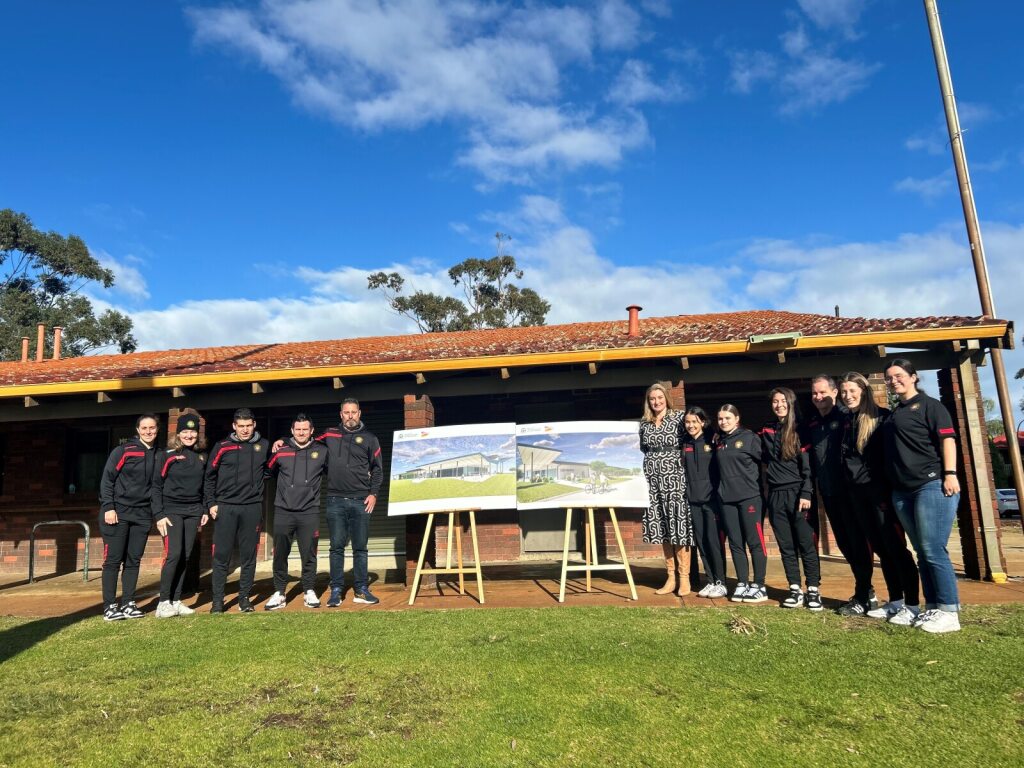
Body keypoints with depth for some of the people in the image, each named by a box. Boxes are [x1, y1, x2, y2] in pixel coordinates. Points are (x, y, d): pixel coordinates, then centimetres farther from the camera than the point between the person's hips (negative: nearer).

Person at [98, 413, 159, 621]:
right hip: (118, 513, -4)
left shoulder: (159, 455, 8)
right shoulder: (123, 451, -6)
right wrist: (108, 508, -12)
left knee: (134, 560, 8)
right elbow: (107, 479, -6)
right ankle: (109, 606, 6)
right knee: (113, 560, 0)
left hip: (143, 515, 4)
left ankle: (128, 604, 15)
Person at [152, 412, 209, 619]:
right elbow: (156, 486, -4)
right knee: (174, 554, -13)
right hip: (172, 511, -4)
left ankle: (176, 601, 13)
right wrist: (159, 515, -9)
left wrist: (205, 510, 11)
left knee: (185, 557, 5)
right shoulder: (168, 455, -4)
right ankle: (163, 603, -2)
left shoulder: (201, 457, 10)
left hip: (193, 512, 4)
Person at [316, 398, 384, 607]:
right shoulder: (330, 435, 8)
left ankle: (361, 590, 14)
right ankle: (336, 590, 12)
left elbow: (377, 468, 7)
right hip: (335, 501, 1)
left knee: (360, 547, 5)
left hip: (360, 501, 0)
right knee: (337, 547, 4)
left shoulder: (369, 438, 5)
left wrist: (373, 493, -1)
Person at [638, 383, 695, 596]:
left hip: (674, 477, -4)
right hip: (653, 479, 4)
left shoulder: (679, 417, 1)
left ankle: (684, 577, 4)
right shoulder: (644, 422, 12)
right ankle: (671, 577, 14)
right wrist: (640, 477, 14)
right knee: (662, 528, 7)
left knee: (679, 525, -5)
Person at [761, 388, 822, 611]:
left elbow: (808, 464, -9)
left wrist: (806, 494, -15)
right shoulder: (767, 431, 11)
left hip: (798, 493, -4)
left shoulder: (800, 429, -3)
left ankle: (814, 590, 8)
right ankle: (795, 590, 15)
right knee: (786, 546, 7)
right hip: (776, 495, 4)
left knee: (807, 544, -1)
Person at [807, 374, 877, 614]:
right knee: (845, 544, 12)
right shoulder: (812, 424, 14)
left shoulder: (846, 416, -6)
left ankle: (862, 597, 6)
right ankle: (867, 591, 23)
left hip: (850, 490, -7)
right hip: (828, 493, 7)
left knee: (858, 542, -1)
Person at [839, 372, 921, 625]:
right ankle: (895, 602, 18)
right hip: (858, 493, 7)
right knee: (880, 547, 11)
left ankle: (912, 605, 2)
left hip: (881, 490, -6)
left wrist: (890, 489, -16)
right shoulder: (847, 423, 15)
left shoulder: (881, 417, -4)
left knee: (896, 546, -5)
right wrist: (850, 487, 11)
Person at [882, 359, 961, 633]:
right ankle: (932, 607, 18)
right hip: (903, 492, 8)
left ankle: (949, 612, 0)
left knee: (933, 550, -8)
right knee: (922, 552, 11)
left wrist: (950, 474, -19)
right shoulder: (893, 414, 20)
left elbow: (947, 438, -9)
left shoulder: (929, 405, 0)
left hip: (932, 484, -7)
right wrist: (889, 488, 18)